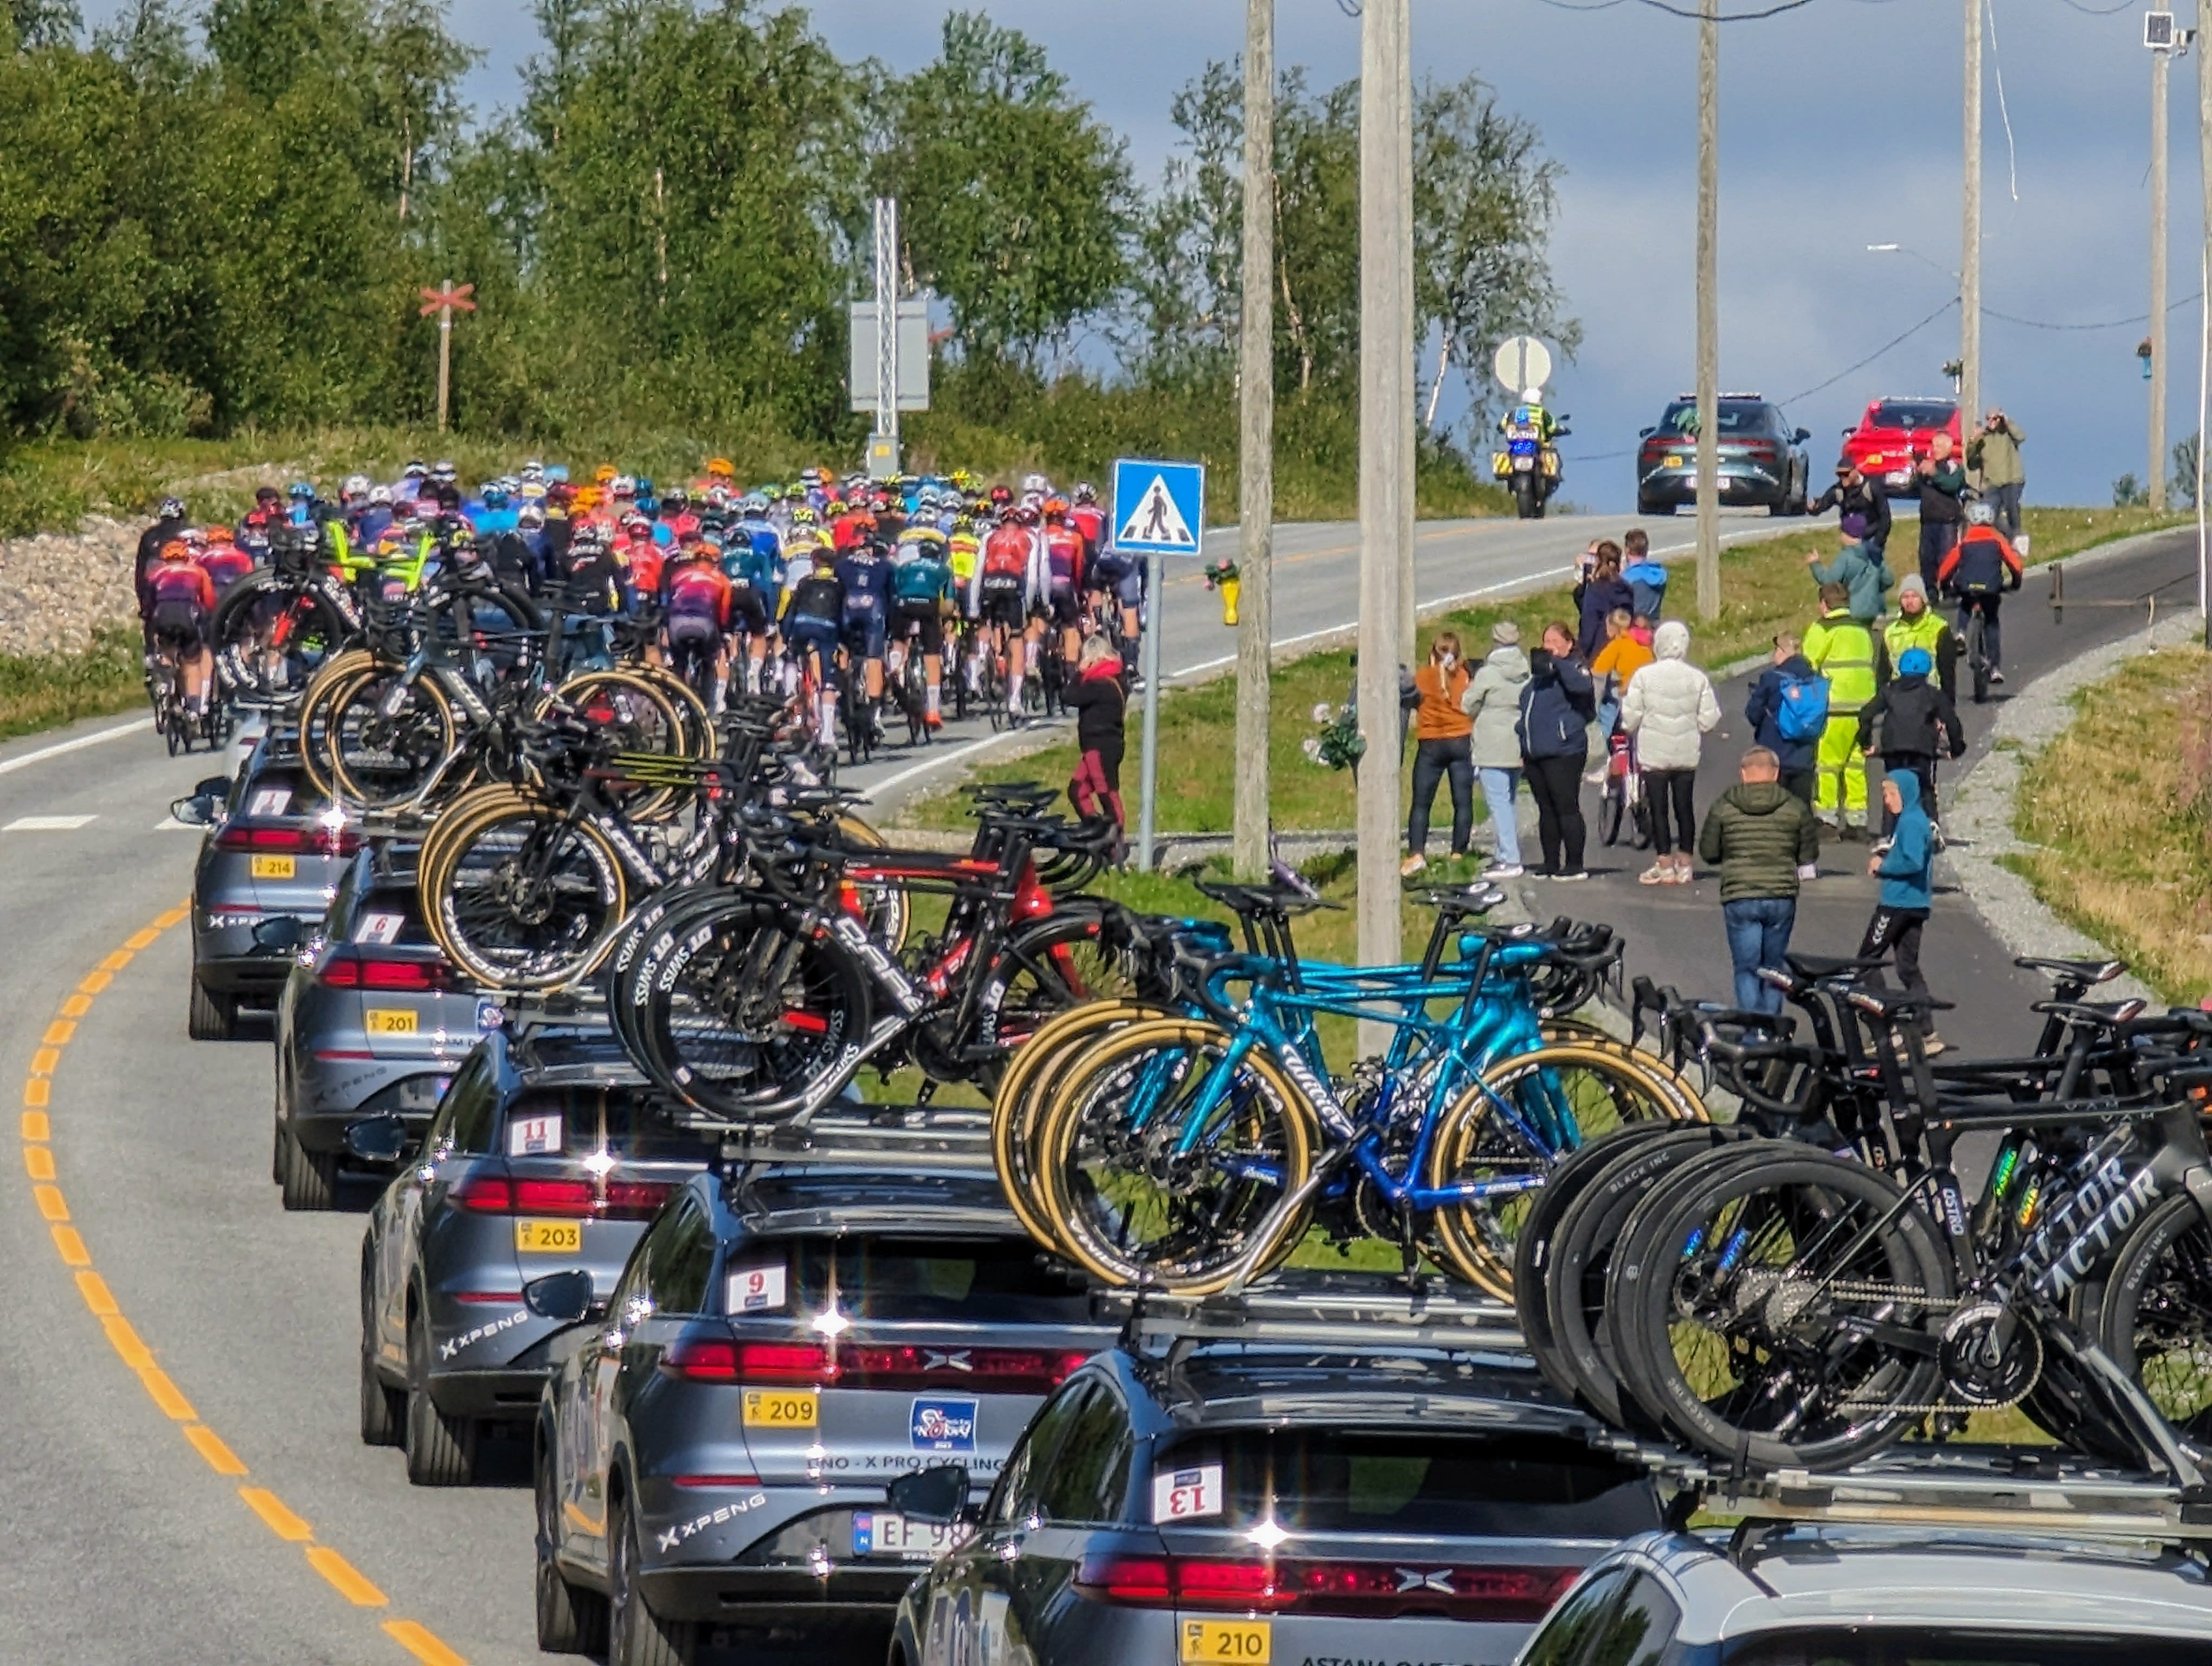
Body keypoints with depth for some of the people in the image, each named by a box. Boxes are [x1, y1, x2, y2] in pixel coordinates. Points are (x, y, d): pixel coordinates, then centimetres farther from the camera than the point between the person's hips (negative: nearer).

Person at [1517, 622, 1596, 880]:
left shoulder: (1573, 668, -3)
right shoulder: (1539, 673, 21)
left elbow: (1581, 686, -27)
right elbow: (1527, 711, 26)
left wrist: (1557, 663, -20)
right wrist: (1523, 748, 22)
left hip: (1563, 752, -8)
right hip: (1536, 753, 8)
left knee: (1566, 809, -7)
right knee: (1546, 811, 11)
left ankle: (1575, 866, -5)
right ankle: (1551, 864, 16)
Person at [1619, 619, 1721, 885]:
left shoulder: (1644, 676, -9)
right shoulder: (1698, 678, -4)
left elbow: (1630, 718, -7)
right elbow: (1709, 720, -3)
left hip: (1654, 753, -2)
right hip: (1687, 754, 2)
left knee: (1659, 808, 3)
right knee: (1684, 806, 11)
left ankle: (1664, 865, 1)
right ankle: (1684, 864, 14)